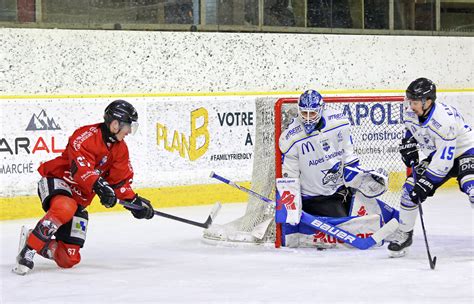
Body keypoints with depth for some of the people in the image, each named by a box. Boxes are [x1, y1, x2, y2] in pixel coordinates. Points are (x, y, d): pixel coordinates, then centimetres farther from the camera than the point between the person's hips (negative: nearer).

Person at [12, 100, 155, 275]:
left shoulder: (120, 149, 6)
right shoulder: (87, 136, -20)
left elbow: (120, 181, 8)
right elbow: (80, 166, -33)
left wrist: (134, 202, -5)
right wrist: (100, 186, -45)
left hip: (80, 197, 7)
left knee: (69, 259, -3)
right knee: (65, 208, -44)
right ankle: (28, 250, -31)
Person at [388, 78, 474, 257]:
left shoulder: (445, 119, -35)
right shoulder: (411, 113, -13)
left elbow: (445, 160, -33)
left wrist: (426, 182, -32)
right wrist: (408, 143, -1)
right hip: (436, 156, 7)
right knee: (410, 189, -2)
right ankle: (404, 234, 14)